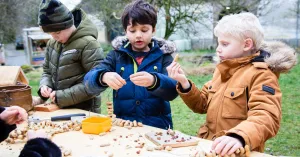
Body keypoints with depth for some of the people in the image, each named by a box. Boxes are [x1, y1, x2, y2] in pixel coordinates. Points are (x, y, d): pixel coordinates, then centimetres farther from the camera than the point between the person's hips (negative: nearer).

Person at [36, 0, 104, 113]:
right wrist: (45, 85, -6)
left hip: (84, 110, -7)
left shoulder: (88, 43, -18)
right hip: (60, 109, 7)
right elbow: (47, 71, 16)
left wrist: (64, 96, -21)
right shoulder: (52, 43, 4)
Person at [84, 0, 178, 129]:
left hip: (157, 126, 0)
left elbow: (173, 90, -8)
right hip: (123, 125, 1)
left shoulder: (163, 55, 4)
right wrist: (104, 77, -24)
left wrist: (153, 81, -28)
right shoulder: (117, 54, 8)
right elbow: (89, 81, -2)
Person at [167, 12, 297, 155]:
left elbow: (266, 117, -23)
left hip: (237, 151, -5)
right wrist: (184, 83, -3)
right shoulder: (223, 70, 11)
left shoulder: (261, 74, -10)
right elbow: (202, 105, 13)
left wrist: (239, 137, -40)